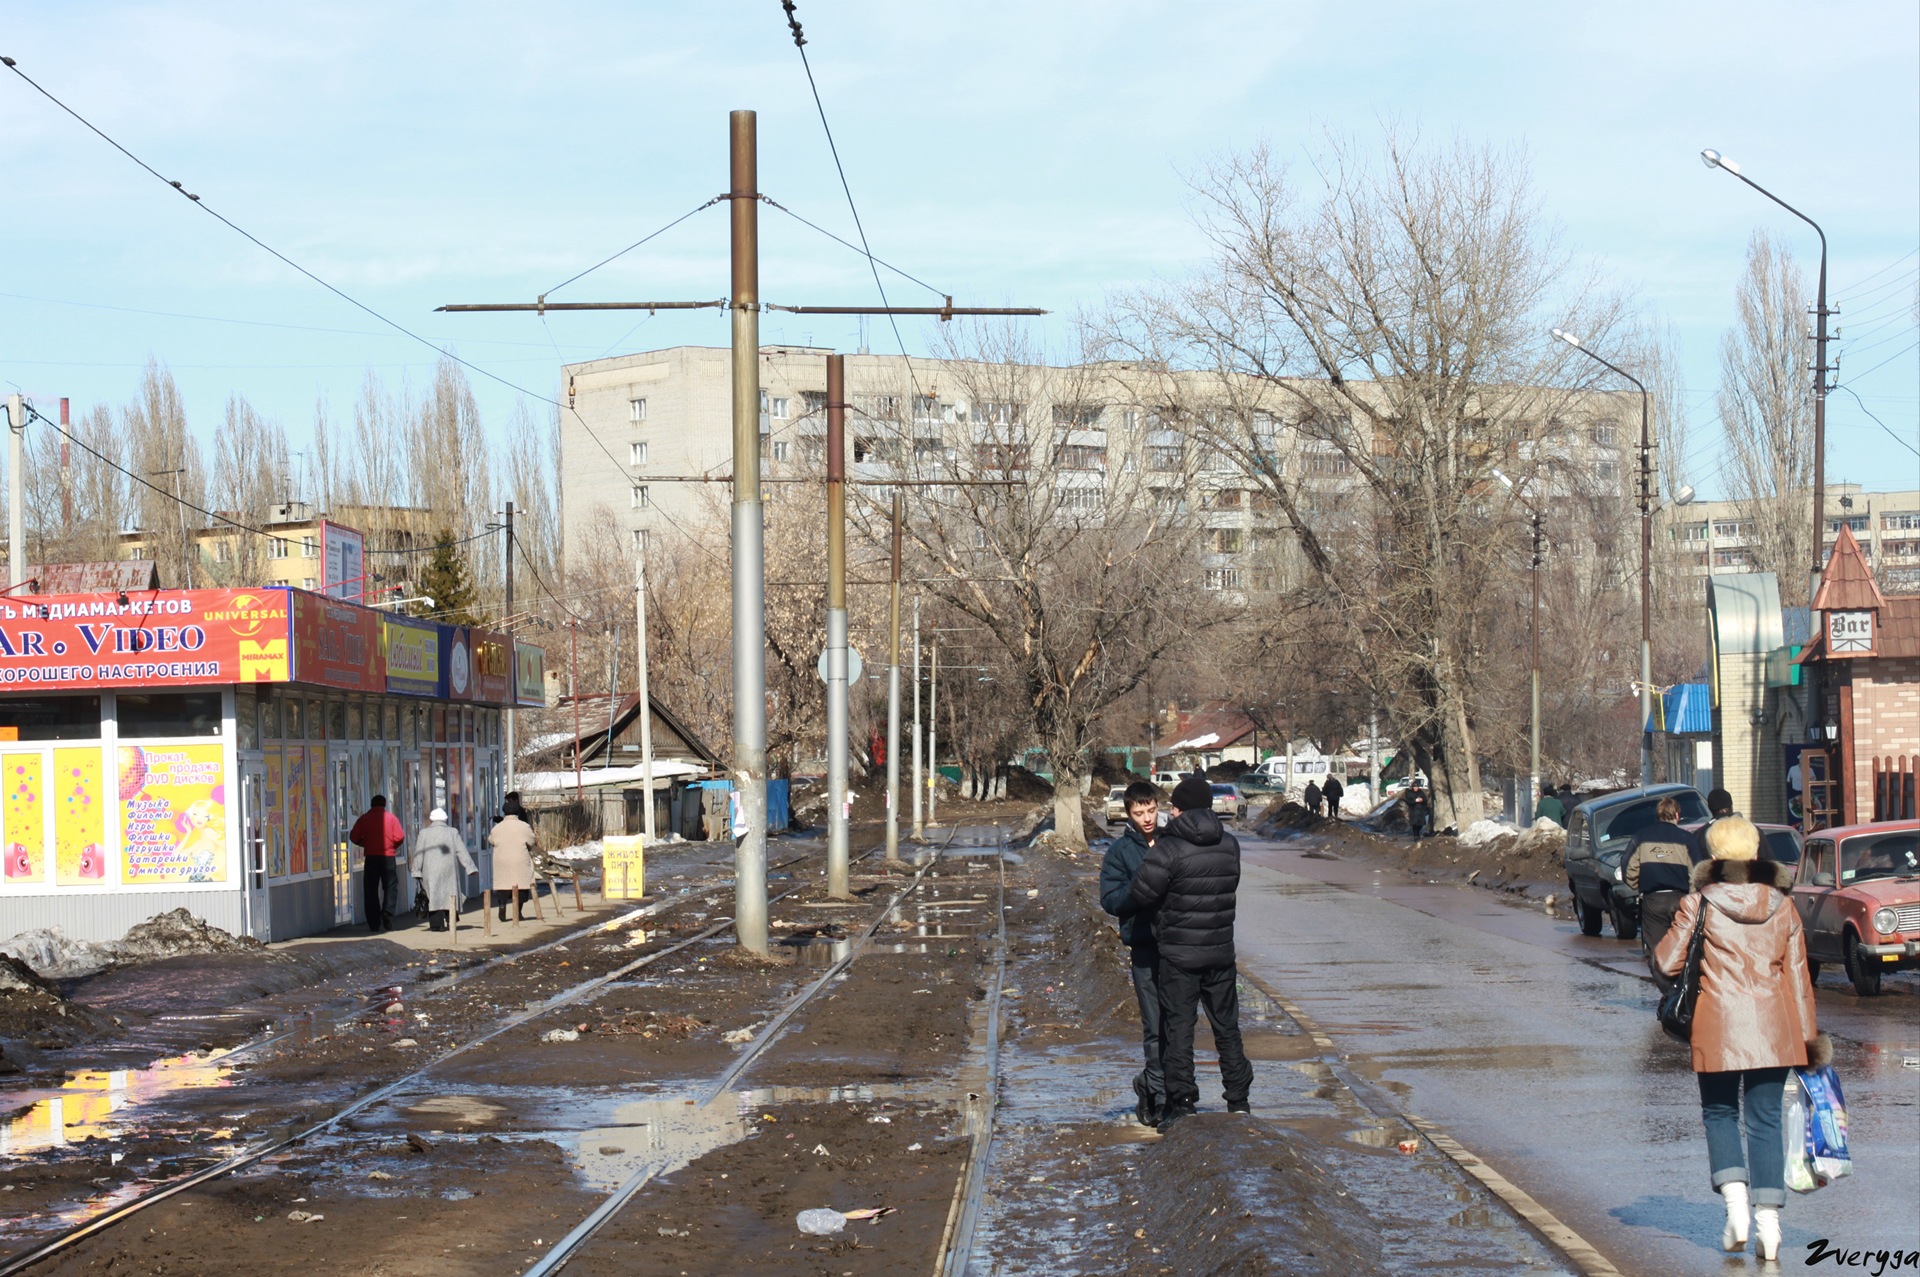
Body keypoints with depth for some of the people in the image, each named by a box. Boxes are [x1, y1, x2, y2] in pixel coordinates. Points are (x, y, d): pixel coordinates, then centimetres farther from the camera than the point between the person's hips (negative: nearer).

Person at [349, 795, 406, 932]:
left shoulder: (364, 818, 2)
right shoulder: (391, 818, 0)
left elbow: (353, 837, -1)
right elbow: (400, 837, -6)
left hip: (371, 858, 1)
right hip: (388, 857, -1)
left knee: (371, 890, 6)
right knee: (390, 887, 7)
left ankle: (374, 923, 3)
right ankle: (387, 914, -14)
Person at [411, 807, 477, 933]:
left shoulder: (424, 833, 1)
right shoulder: (453, 832, 4)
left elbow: (418, 854, 0)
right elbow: (462, 852, 2)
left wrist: (417, 871, 3)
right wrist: (470, 867, 3)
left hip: (430, 871, -1)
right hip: (449, 870, 1)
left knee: (433, 895, -1)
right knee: (450, 894, 10)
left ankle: (436, 923, -7)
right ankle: (451, 921, 2)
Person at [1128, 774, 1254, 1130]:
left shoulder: (1168, 849, -15)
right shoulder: (1230, 845, 1)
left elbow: (1142, 895, -14)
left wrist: (1153, 858, 5)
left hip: (1178, 953, -4)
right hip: (1221, 951, 4)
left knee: (1178, 1028, 4)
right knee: (1227, 1028, 14)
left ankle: (1182, 1104, 4)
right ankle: (1239, 1104, 18)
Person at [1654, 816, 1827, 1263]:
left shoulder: (1700, 904, -6)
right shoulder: (1782, 906, 3)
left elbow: (1668, 963, -4)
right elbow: (1797, 975, 6)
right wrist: (1808, 1038, 12)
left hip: (1719, 1026, -2)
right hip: (1773, 1028, 2)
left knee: (1720, 1113, 14)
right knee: (1766, 1121, 8)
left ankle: (1736, 1202, -4)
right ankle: (1769, 1221, 2)